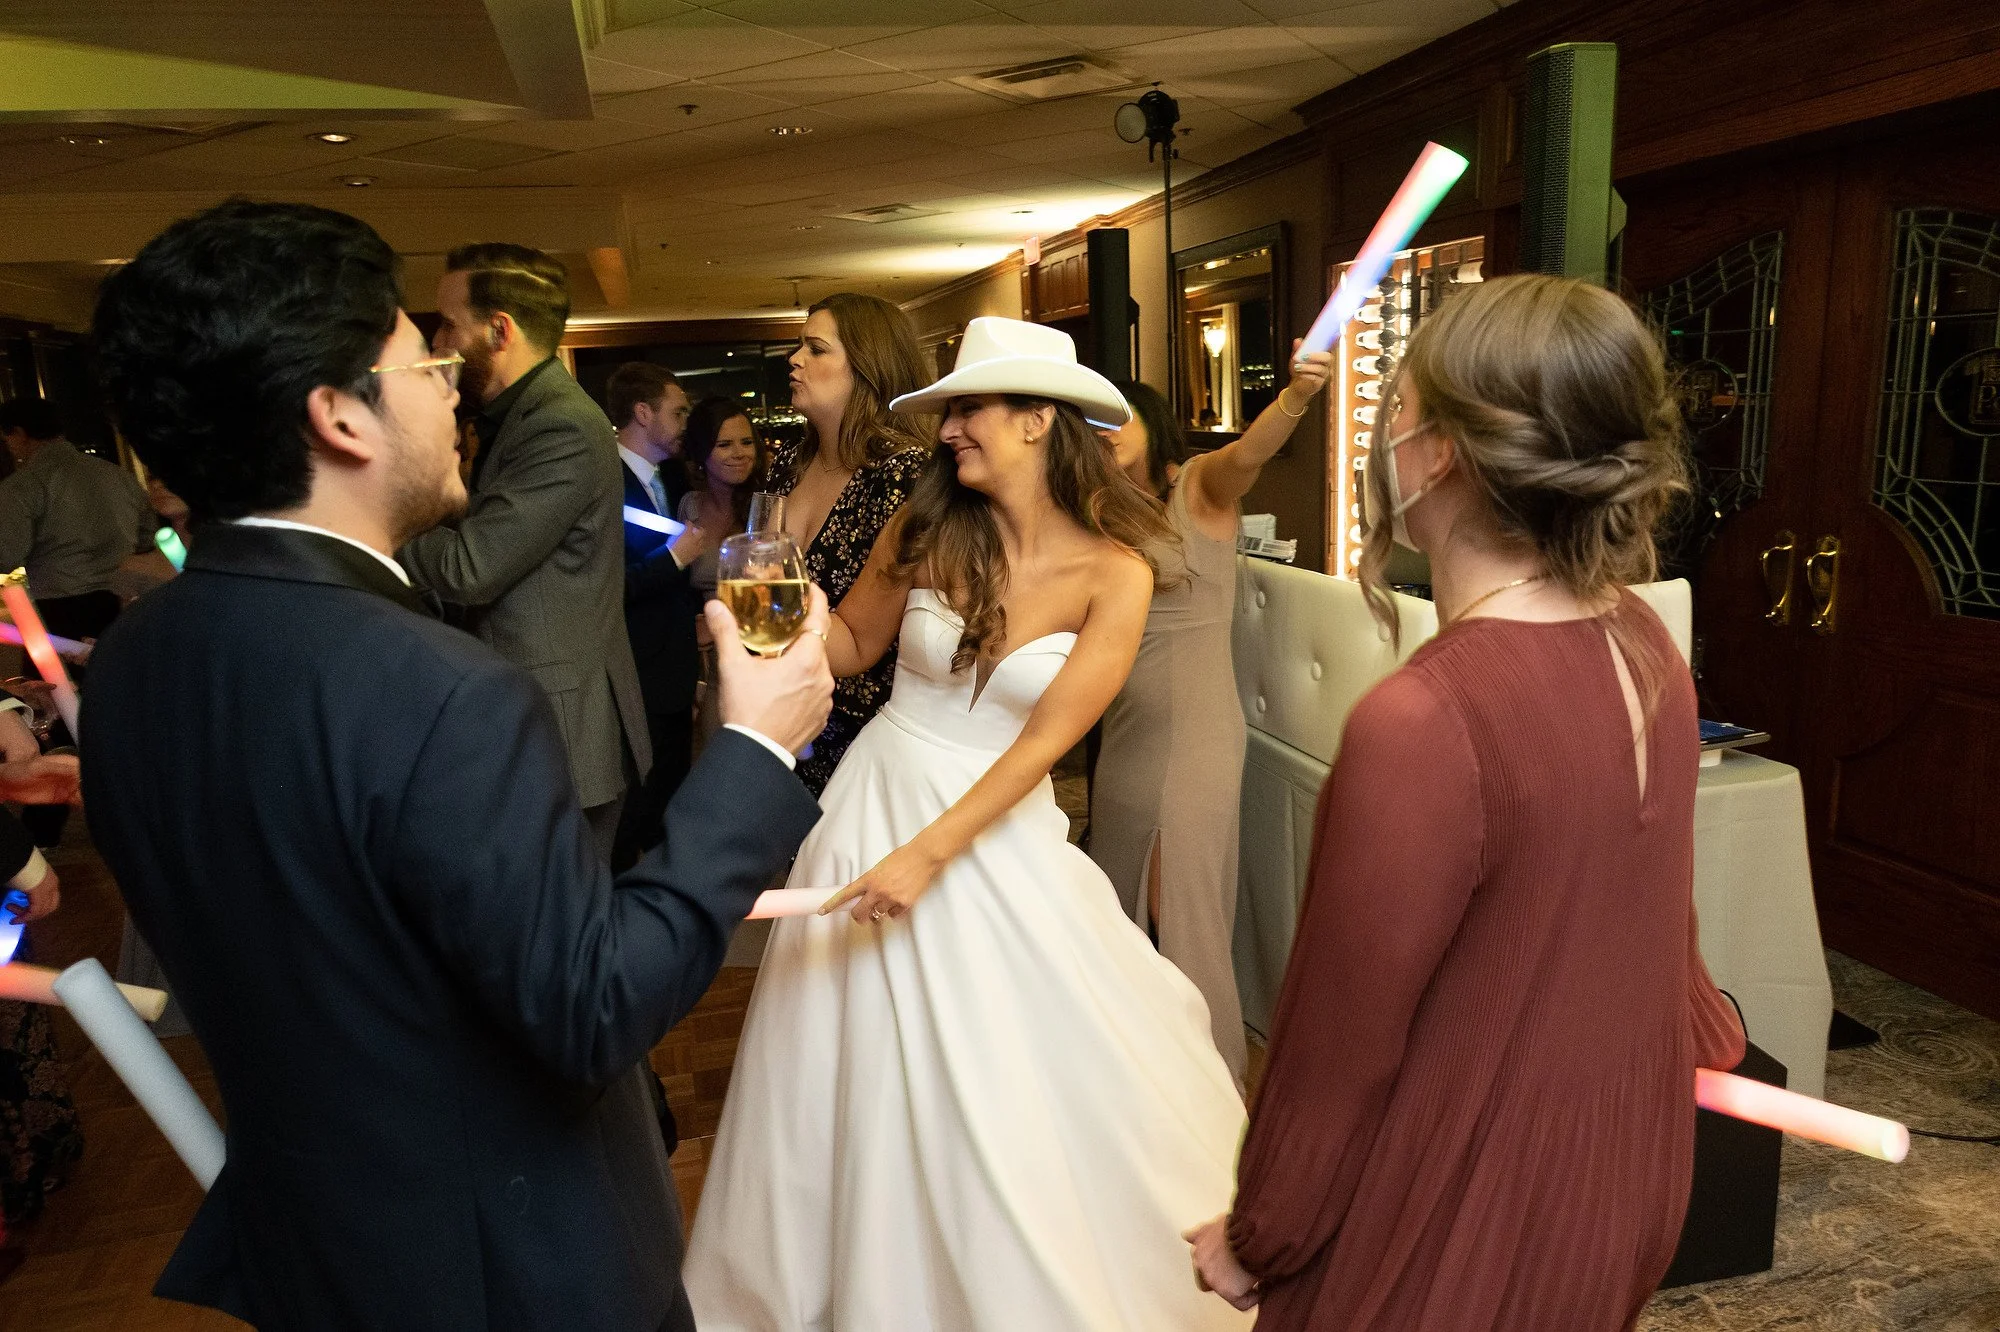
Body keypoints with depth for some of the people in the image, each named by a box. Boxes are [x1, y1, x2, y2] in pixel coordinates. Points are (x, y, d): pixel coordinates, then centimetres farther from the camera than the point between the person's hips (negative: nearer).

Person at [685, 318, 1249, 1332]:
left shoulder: (1114, 572, -13)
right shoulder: (926, 527, -6)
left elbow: (1045, 739, -17)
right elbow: (852, 643, 8)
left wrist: (928, 855, -22)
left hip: (999, 826, -2)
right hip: (878, 794, 3)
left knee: (1031, 1082, 7)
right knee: (864, 1067, 13)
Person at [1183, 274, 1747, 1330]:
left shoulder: (1419, 723, -33)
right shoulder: (1644, 644, -8)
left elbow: (1338, 1048, -22)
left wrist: (1255, 1240, -6)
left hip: (1465, 1240, -7)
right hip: (1624, 1180, 7)